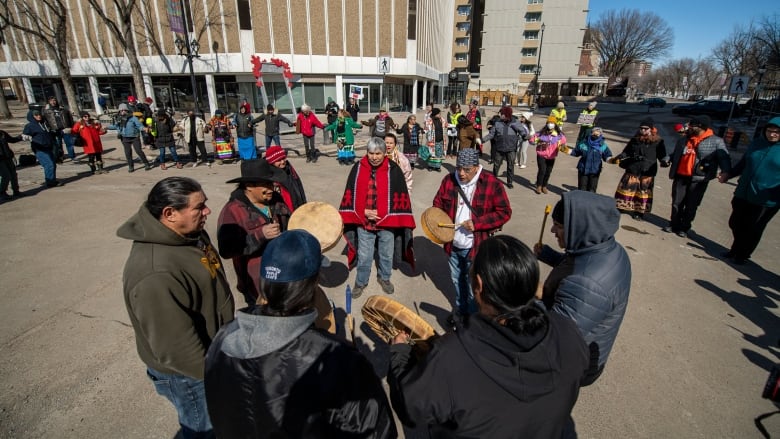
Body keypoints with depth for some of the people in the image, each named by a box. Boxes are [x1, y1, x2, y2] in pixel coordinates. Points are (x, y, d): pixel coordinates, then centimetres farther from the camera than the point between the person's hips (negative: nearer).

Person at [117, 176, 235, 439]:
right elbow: (176, 347, -30)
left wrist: (227, 330, 18)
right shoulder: (155, 275, -37)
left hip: (213, 353, 8)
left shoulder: (189, 233, -7)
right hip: (188, 373, -8)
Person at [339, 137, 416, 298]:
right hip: (363, 221, 1)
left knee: (387, 254, 19)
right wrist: (364, 212, -10)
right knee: (363, 255, 14)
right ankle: (360, 282, 36)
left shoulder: (393, 170, -10)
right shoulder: (358, 168, -5)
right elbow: (350, 194, 0)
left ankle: (384, 278, 43)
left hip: (387, 221, 0)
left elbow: (400, 197, -7)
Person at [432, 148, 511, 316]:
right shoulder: (448, 180, -3)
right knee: (457, 281, 24)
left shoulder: (491, 183, -15)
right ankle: (460, 311, 48)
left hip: (476, 247, -4)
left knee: (474, 288, 9)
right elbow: (438, 204, 8)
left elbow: (504, 212, -13)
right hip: (453, 245, 5)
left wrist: (477, 223, -23)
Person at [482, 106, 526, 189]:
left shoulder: (515, 123, -3)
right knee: (496, 164, 11)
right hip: (499, 148, 1)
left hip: (511, 149, -1)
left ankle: (509, 182, 21)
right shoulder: (498, 123, 0)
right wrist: (483, 139, -10)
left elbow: (523, 131, -3)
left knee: (510, 166, 6)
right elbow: (491, 134, 0)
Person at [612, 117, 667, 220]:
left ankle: (639, 211, 14)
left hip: (647, 171, -2)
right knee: (626, 188, 4)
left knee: (643, 191, 6)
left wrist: (663, 161, -21)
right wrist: (617, 158, 1)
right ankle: (620, 206, 17)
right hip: (632, 169, 2)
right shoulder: (635, 139, 5)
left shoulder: (657, 141, -2)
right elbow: (626, 152, 12)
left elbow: (661, 155, -2)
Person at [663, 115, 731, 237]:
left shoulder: (716, 141, -2)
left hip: (698, 180, -4)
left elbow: (724, 158, -8)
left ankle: (684, 228, 18)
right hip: (680, 177, 4)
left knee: (691, 206, 5)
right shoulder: (683, 140, 11)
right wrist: (668, 159, 2)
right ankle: (674, 224, 21)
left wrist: (725, 172, -24)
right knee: (676, 203, 8)